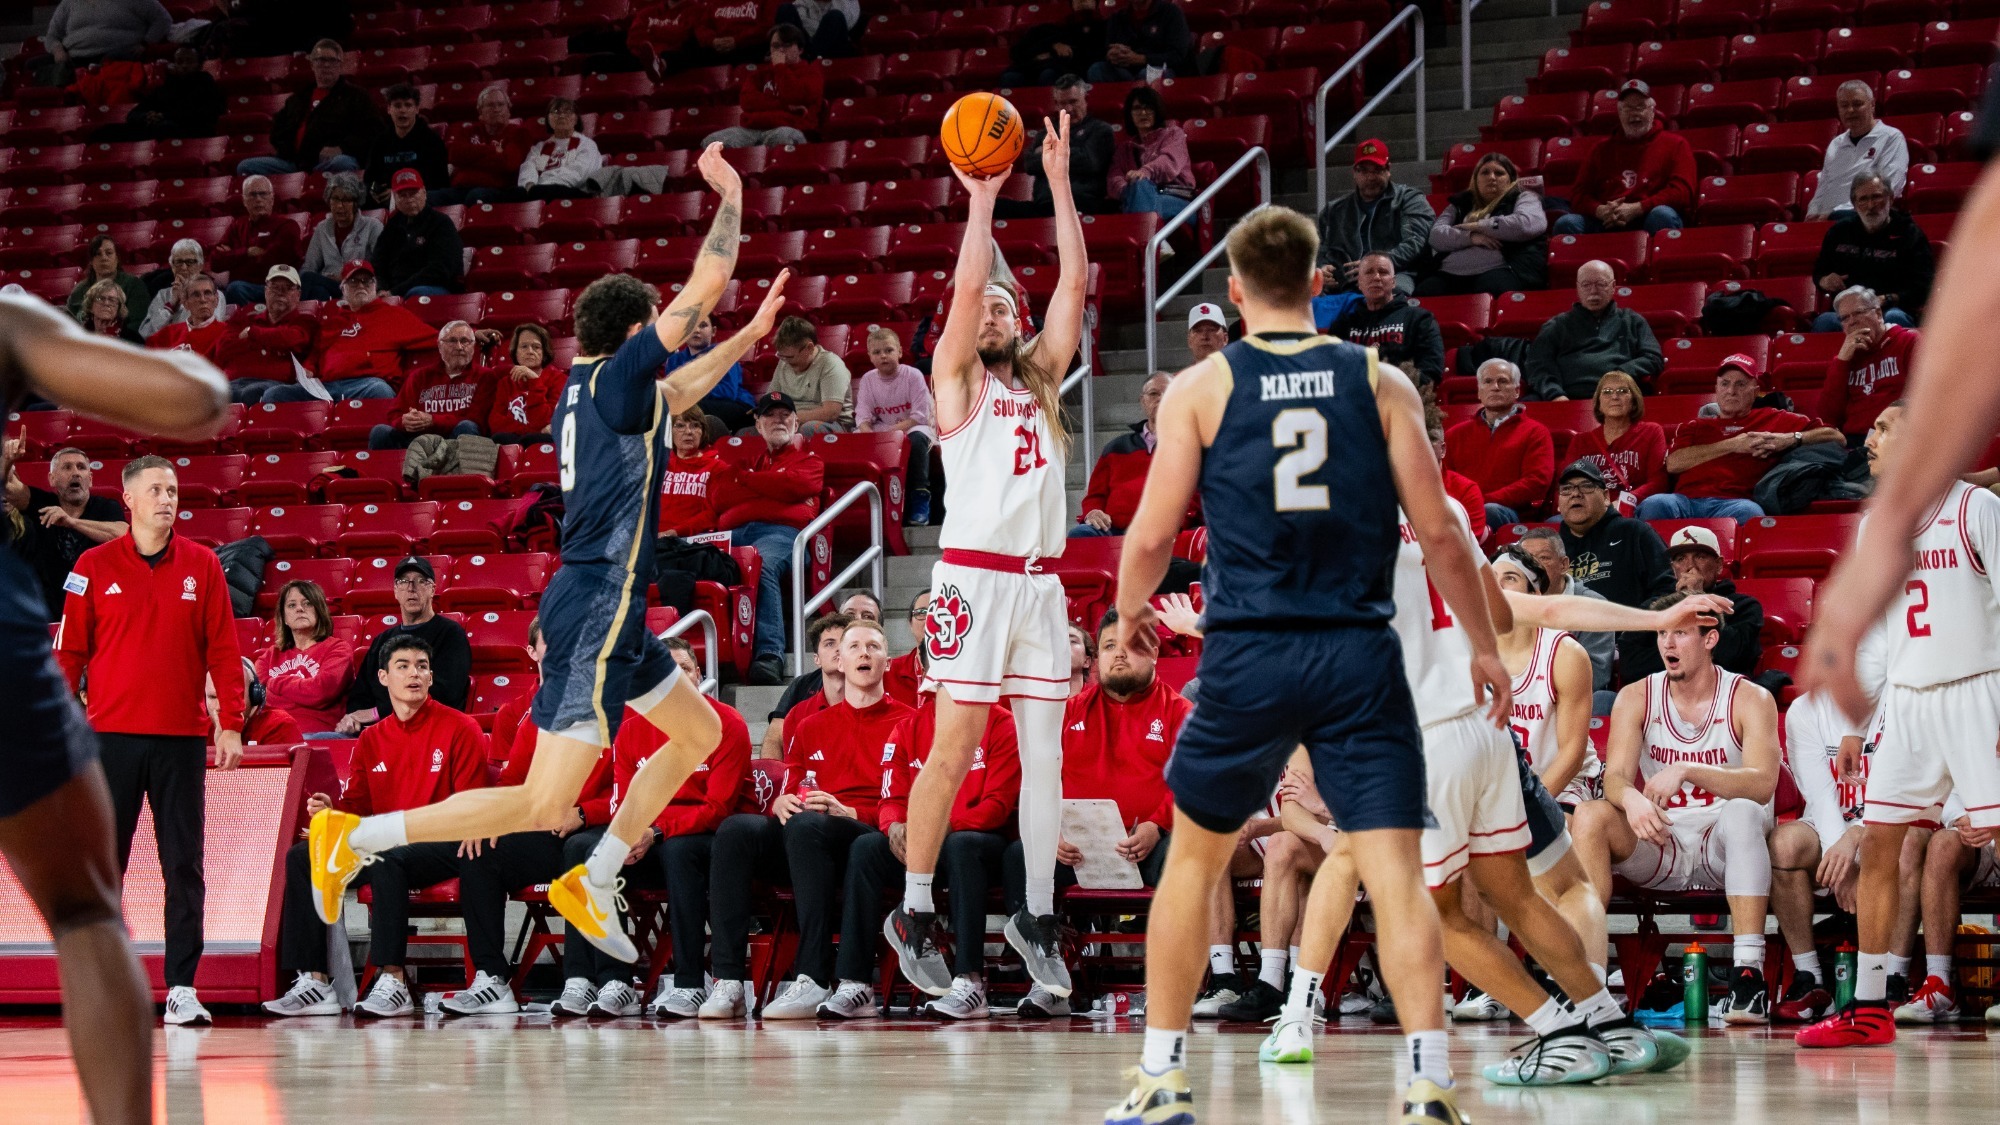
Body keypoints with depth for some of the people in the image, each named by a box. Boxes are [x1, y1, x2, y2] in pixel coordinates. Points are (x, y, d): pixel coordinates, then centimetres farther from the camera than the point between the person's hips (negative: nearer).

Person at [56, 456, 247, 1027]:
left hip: (182, 738, 1)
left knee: (184, 865, 0)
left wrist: (230, 724, -3)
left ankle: (181, 989, 2)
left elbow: (223, 651, 5)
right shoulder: (94, 566, 3)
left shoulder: (202, 566, 6)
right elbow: (69, 651, 4)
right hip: (112, 735, -1)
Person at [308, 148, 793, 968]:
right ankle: (356, 839, -11)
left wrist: (747, 339, 38)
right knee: (544, 805, -11)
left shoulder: (589, 384, 12)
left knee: (698, 732, 23)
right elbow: (709, 282, -12)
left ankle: (592, 884, 22)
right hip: (599, 604, -10)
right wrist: (730, 197, 1)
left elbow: (673, 395, 35)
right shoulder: (616, 375, -13)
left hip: (605, 602, 10)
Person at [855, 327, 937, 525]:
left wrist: (891, 430, -25)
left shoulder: (913, 376, -11)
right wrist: (869, 433, -26)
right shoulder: (868, 379, 1)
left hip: (913, 427, -4)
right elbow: (863, 416, -2)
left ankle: (920, 499, -32)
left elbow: (920, 416, -16)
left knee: (917, 438, -38)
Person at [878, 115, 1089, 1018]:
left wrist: (1060, 184, 6)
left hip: (1040, 581, 5)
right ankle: (914, 913, 2)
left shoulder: (1040, 377, 18)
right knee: (953, 752, -6)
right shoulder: (956, 380, 5)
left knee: (1044, 754, 4)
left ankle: (1036, 917, 10)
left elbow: (1073, 282, 10)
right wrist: (982, 197, -7)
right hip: (975, 575, -5)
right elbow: (964, 286, -9)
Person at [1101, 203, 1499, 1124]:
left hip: (1248, 657, 0)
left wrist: (1130, 612, 22)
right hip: (1359, 656, 0)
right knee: (1393, 872, -4)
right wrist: (1484, 645, 14)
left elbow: (1151, 538, 1)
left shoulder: (1201, 388, 2)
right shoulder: (1379, 383, 4)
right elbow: (1438, 533, 2)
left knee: (1193, 858, 17)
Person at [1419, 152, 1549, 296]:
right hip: (1451, 274, 4)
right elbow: (1436, 236, 14)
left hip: (1498, 271, -4)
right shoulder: (1461, 204, 29)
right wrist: (1471, 236, -5)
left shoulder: (1522, 198, 18)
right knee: (1424, 294, -31)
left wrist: (1478, 226, 2)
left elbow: (1527, 225, -6)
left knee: (1491, 289, -42)